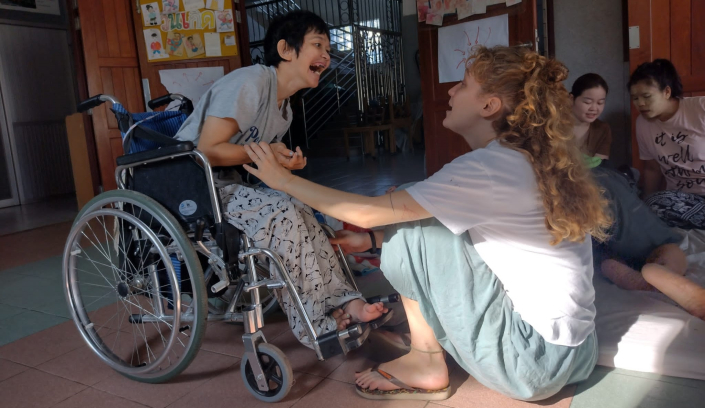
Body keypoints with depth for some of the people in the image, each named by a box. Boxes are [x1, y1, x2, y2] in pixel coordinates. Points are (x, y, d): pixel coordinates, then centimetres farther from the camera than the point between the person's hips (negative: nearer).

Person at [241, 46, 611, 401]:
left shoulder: (488, 167, -22)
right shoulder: (530, 158, 6)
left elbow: (367, 213, -19)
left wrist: (284, 180, -7)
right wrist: (373, 238, 9)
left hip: (537, 360, -9)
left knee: (413, 231, -10)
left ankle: (426, 365, 6)